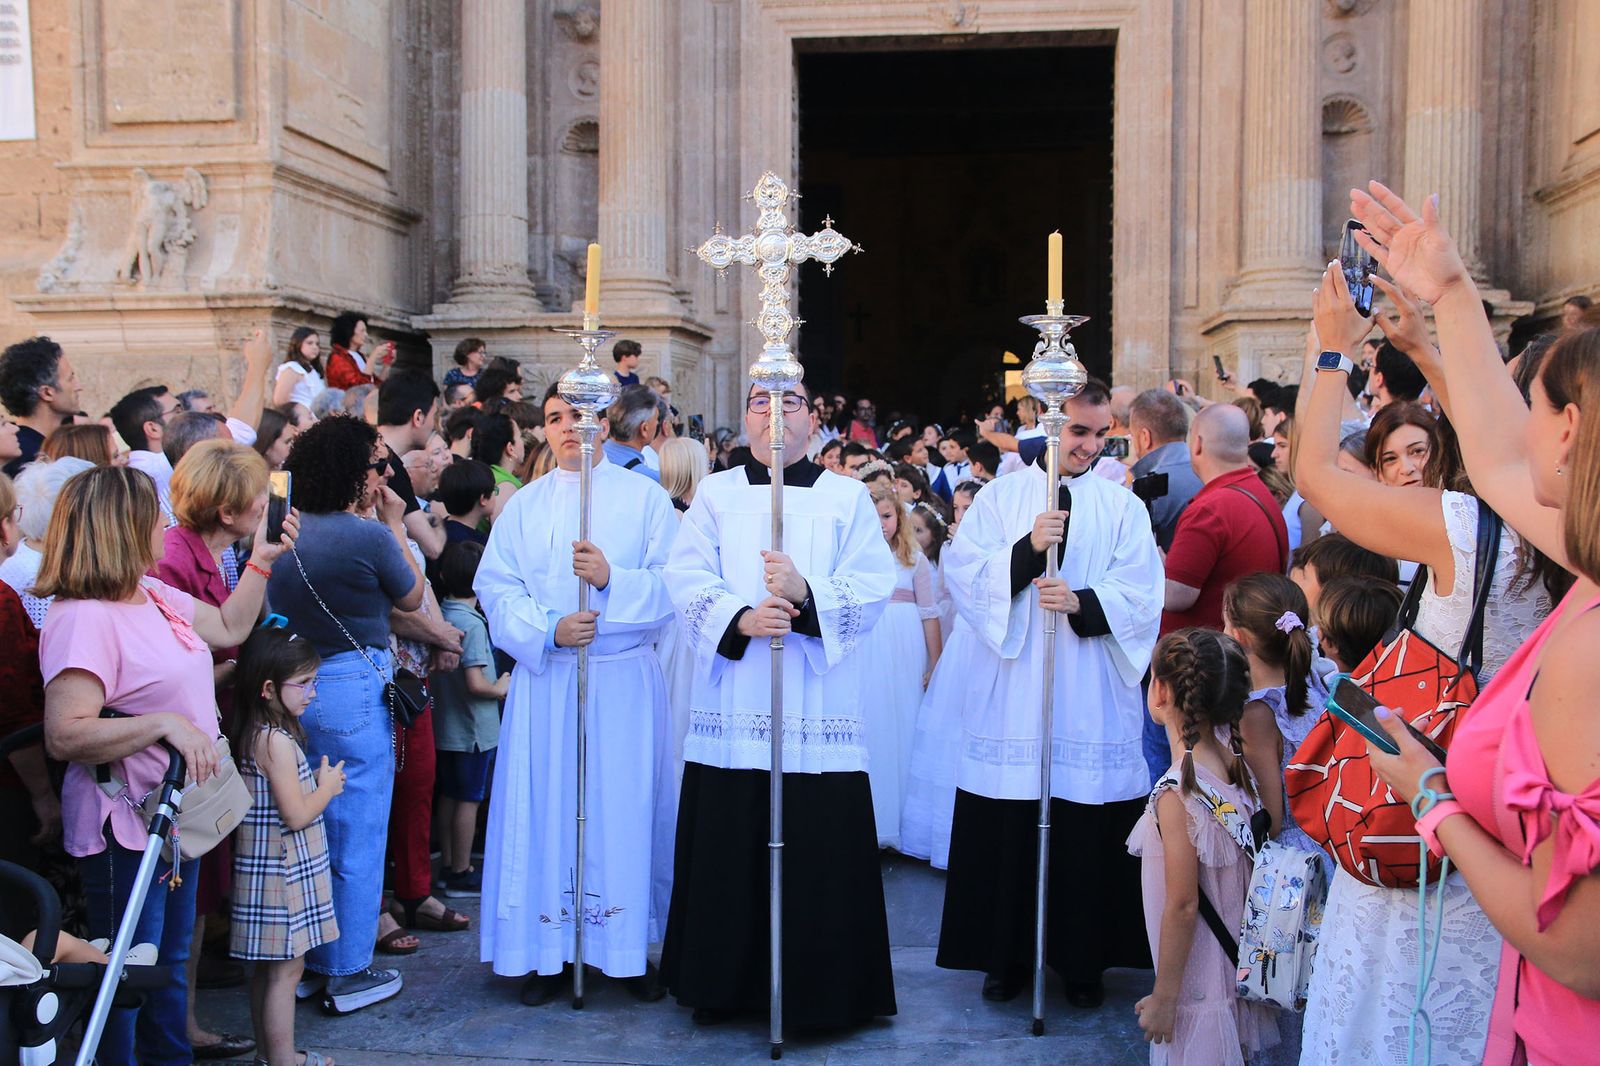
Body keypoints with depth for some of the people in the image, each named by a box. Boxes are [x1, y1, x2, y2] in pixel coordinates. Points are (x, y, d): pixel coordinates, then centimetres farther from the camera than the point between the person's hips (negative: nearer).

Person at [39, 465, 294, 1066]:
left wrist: (262, 561, 14)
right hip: (127, 831, -10)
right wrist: (165, 723, -32)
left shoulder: (153, 595, 8)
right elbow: (65, 735, -28)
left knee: (172, 960, 23)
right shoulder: (84, 617, -22)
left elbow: (229, 628, 22)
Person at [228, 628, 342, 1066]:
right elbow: (296, 815, -21)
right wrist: (328, 786, -7)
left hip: (270, 864, 10)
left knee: (268, 965, 16)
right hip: (283, 867, -10)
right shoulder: (276, 740, -21)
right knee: (286, 968, -3)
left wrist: (318, 783, 7)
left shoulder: (256, 734, 9)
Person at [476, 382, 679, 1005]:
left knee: (623, 807, 2)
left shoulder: (644, 496, 5)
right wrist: (548, 630, -15)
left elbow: (673, 583, -4)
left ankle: (629, 948, 14)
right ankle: (550, 952, 13)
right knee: (547, 808, 2)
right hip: (546, 679, 1)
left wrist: (611, 578, -21)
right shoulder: (524, 506, 10)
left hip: (624, 679, -1)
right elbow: (495, 588, 1)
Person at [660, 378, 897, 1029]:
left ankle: (820, 993, 13)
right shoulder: (715, 494, 12)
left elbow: (872, 588, -3)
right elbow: (687, 580, 0)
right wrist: (740, 618, -18)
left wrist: (806, 593, -21)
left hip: (819, 707, -1)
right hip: (732, 708, 1)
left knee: (819, 851, -2)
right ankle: (725, 985, 20)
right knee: (729, 849, 4)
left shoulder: (847, 498, 8)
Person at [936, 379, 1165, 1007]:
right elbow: (964, 572, -4)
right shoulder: (1000, 496, 7)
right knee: (1007, 832, 3)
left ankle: (1083, 959, 18)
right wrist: (1027, 549, -17)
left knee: (1088, 835, 2)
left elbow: (1140, 594, -2)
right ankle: (1007, 954, 19)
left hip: (1091, 699, 0)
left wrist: (1082, 600, -19)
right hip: (1011, 692, 0)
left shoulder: (1123, 506, 8)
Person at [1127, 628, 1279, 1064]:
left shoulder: (1177, 795, -26)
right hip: (1238, 962, 7)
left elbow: (1182, 906, -22)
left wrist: (1163, 996, -12)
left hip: (1199, 987, -7)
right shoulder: (1235, 764, -4)